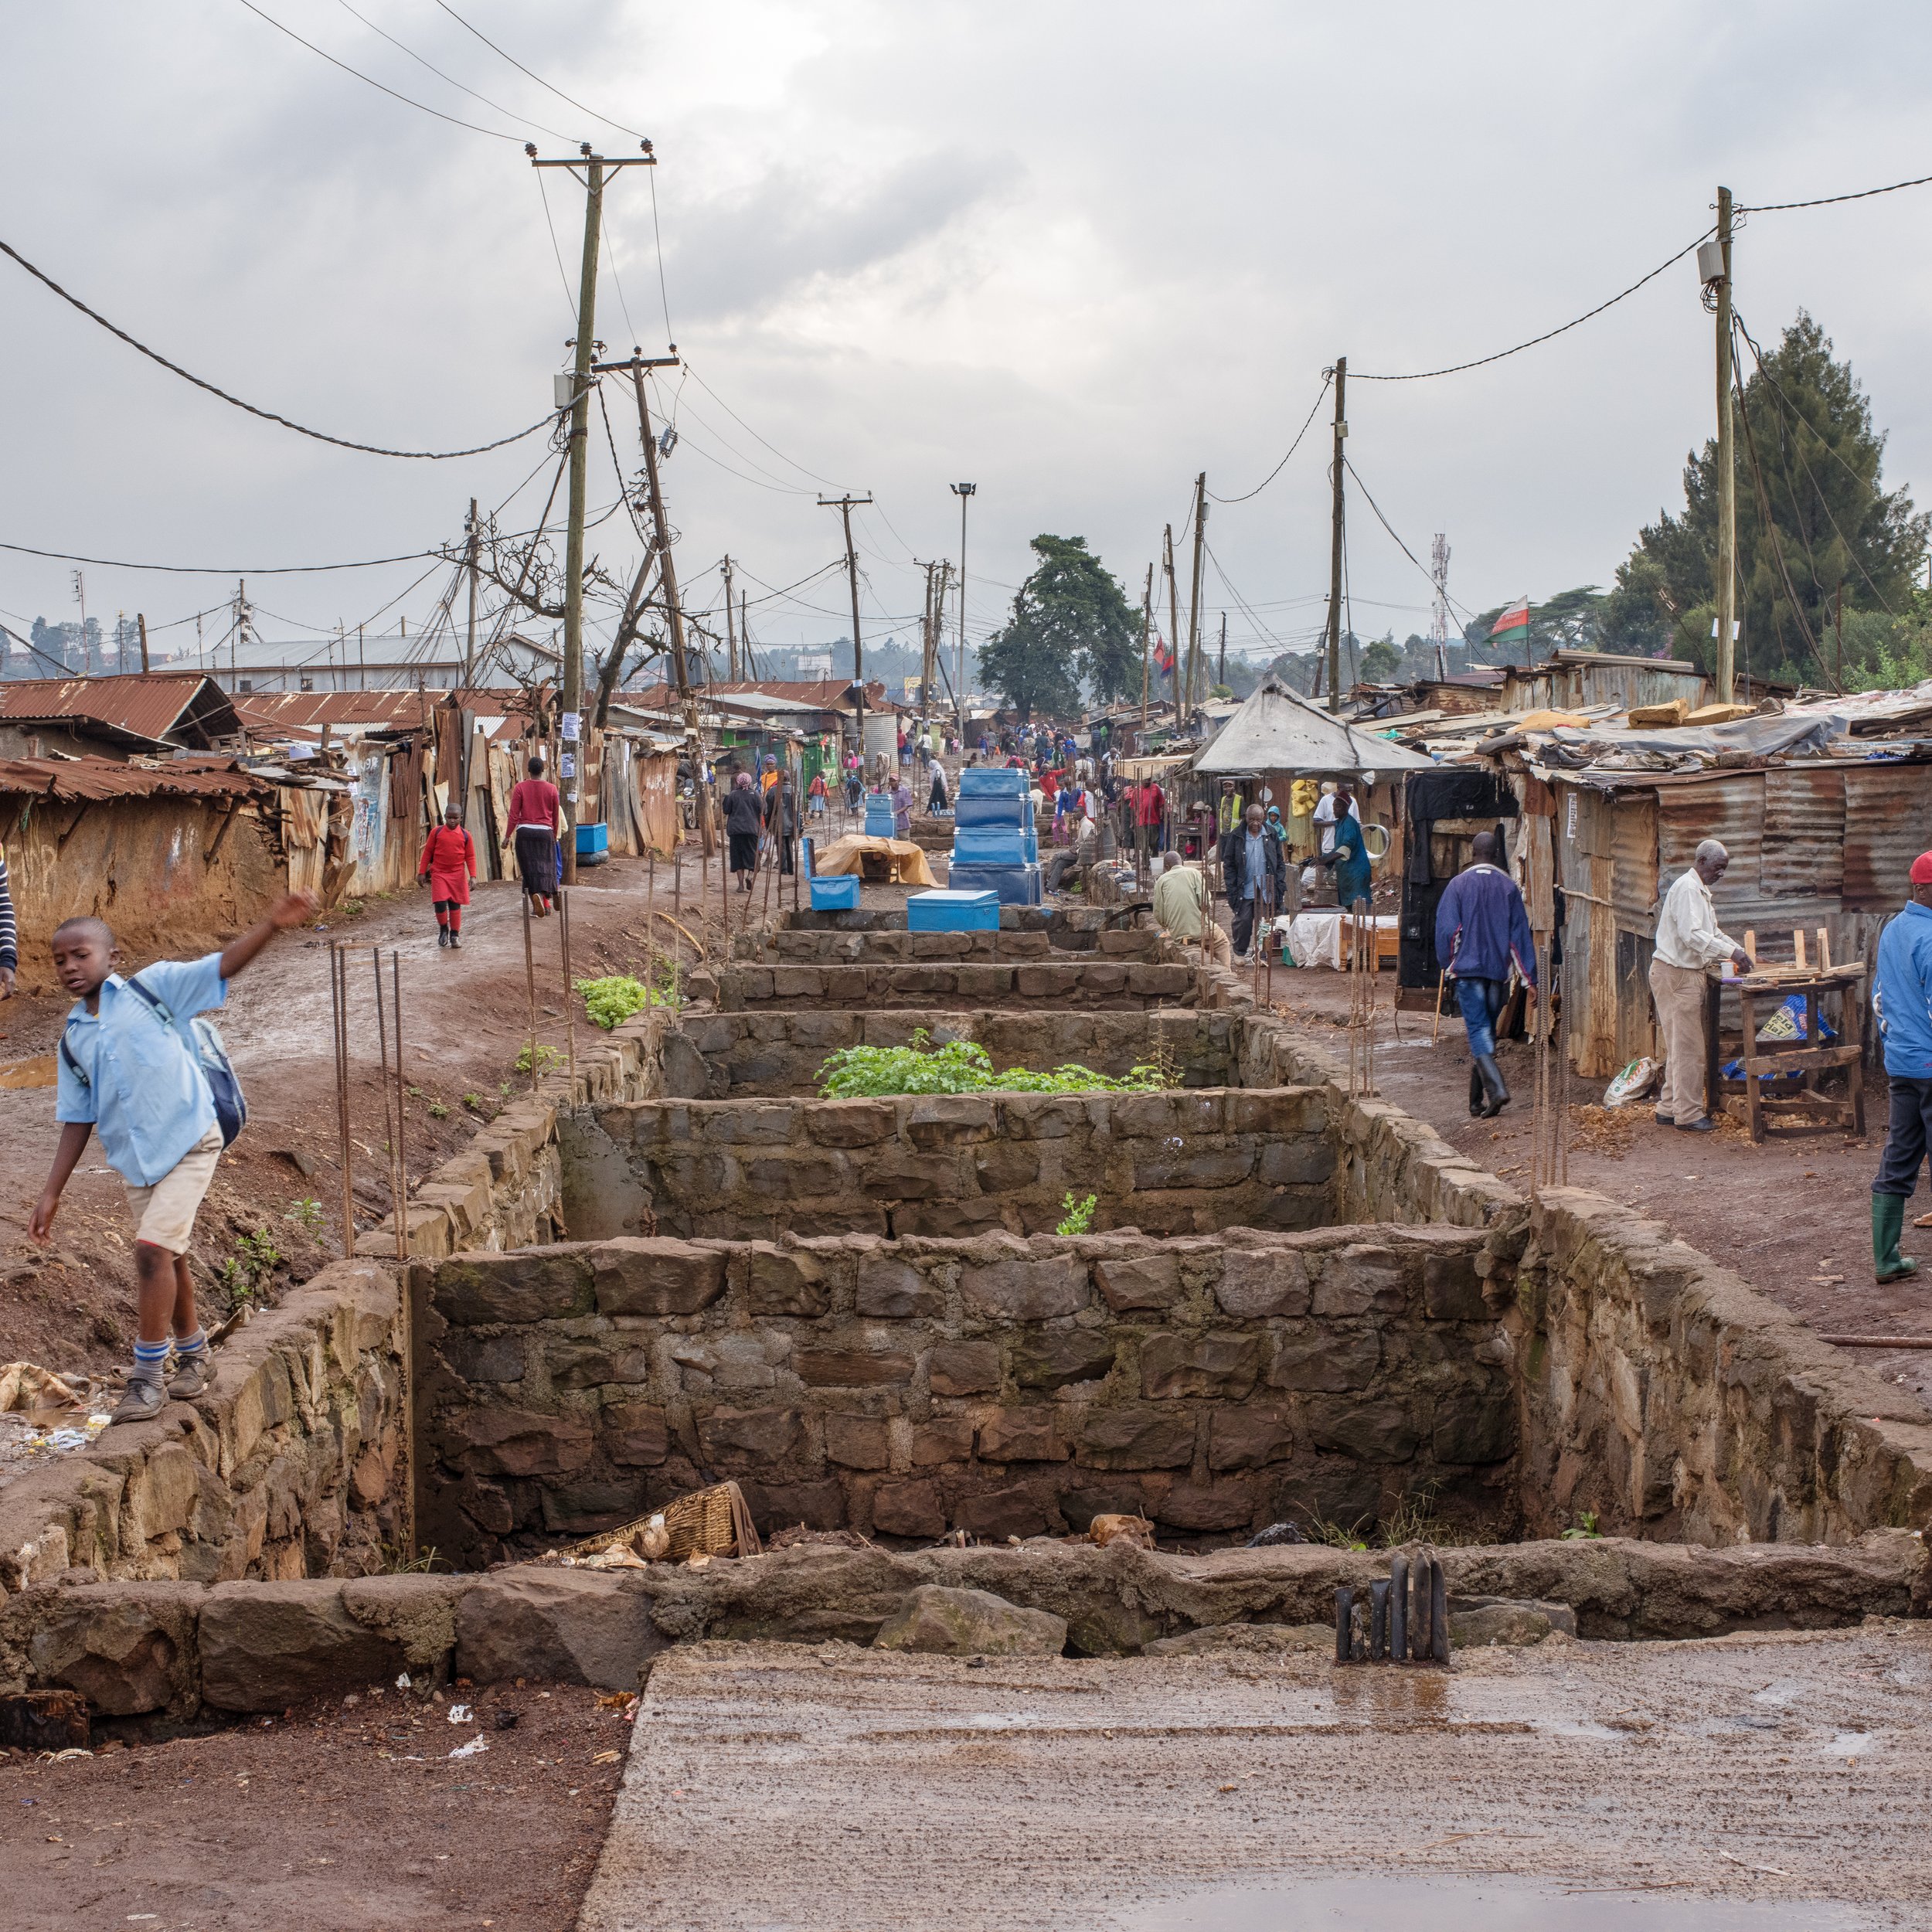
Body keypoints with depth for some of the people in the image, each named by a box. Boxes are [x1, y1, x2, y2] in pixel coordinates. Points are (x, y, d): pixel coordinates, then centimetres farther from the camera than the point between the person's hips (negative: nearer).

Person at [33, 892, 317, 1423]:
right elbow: (77, 1120, 12)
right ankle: (193, 1356, 35)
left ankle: (147, 1377, -7)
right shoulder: (73, 1037, 7)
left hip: (188, 1144, -6)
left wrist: (271, 924, -31)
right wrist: (51, 1192, 9)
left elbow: (223, 965, -15)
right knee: (169, 1258, 15)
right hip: (135, 1160, 6)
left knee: (153, 1248, -16)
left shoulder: (153, 987, -6)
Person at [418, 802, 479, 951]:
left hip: (457, 875, 1)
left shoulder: (465, 835, 0)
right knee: (440, 903, -10)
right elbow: (427, 852, 4)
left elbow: (470, 857, 3)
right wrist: (422, 872, 3)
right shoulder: (436, 832, -1)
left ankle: (455, 934, 16)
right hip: (439, 873, -1)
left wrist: (473, 876, -5)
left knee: (455, 905, 6)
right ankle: (443, 929, 14)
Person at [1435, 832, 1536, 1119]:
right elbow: (1520, 934, 2)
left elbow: (1447, 929, -6)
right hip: (1499, 970, 3)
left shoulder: (1459, 884, -4)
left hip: (1468, 968, -3)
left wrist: (1448, 964, 10)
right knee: (1487, 1030, 14)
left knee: (1478, 1031, -6)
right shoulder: (1509, 886, 3)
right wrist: (1529, 979, 3)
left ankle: (1496, 1089, -27)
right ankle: (1477, 1100, 22)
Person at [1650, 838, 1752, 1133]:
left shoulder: (1700, 891, 19)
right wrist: (1731, 953, -27)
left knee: (1679, 1047, 13)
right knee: (1688, 1047, -8)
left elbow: (1711, 934, 25)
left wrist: (1737, 951, 12)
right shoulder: (1687, 888, -15)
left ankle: (1669, 1108, 19)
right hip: (1676, 974, -11)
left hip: (1690, 974, 11)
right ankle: (1688, 1115, -5)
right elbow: (1692, 935, -25)